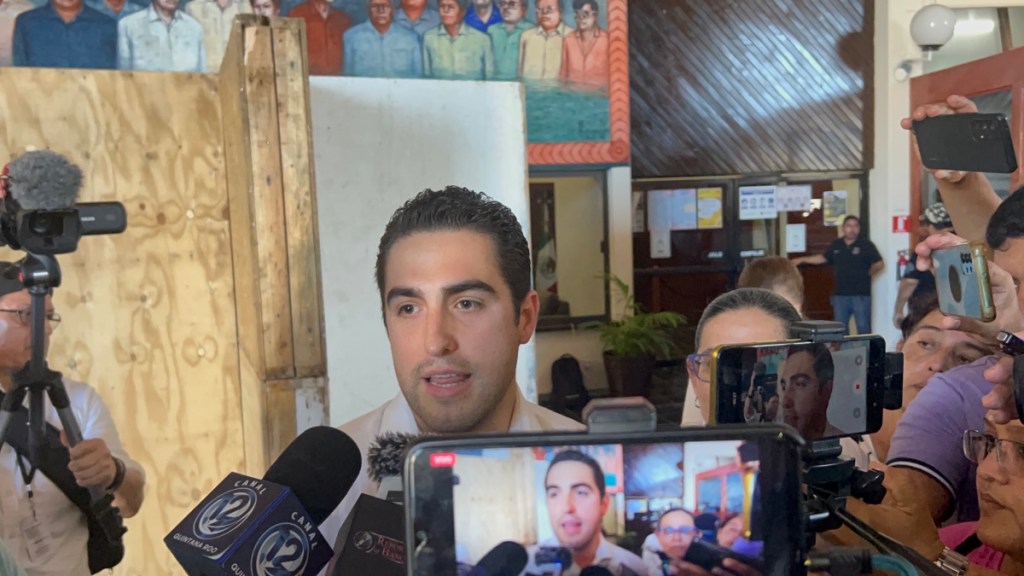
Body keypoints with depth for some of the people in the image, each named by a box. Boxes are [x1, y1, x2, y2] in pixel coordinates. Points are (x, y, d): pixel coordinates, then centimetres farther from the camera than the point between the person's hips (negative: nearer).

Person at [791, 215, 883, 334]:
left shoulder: (866, 245, -4)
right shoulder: (836, 245, 8)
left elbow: (879, 264, -5)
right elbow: (823, 258, 21)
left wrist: (866, 274, -3)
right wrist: (802, 260, 20)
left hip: (861, 294, -4)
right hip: (840, 294, 4)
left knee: (863, 328, 1)